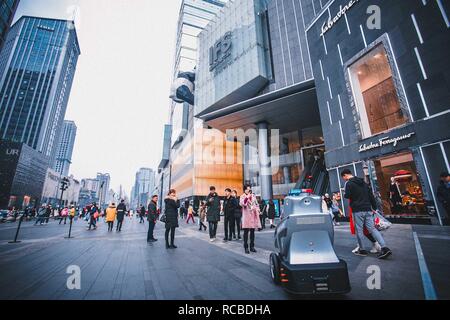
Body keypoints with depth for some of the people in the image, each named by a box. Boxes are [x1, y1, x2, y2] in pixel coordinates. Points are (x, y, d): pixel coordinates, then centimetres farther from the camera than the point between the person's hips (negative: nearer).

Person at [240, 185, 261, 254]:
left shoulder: (253, 196, 15)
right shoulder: (242, 196, -2)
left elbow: (257, 204, 22)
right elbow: (242, 203, -21)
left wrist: (257, 209, 7)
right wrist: (247, 197, -24)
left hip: (253, 215, 5)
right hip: (246, 216, -5)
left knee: (252, 232, 11)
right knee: (246, 232, -4)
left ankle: (252, 246, 21)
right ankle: (246, 247, 4)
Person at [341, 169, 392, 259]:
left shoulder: (349, 183, -9)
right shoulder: (363, 182, 16)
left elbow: (347, 196, -15)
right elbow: (371, 195, 17)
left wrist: (345, 194, 8)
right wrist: (374, 207, 20)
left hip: (358, 210, -7)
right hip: (368, 209, 7)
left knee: (359, 230, 3)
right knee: (372, 228, 9)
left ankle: (362, 250, 11)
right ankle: (384, 248, -1)